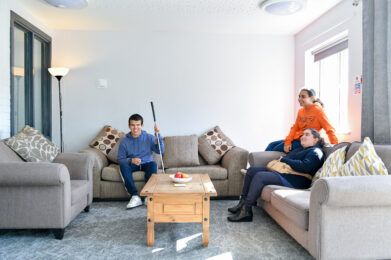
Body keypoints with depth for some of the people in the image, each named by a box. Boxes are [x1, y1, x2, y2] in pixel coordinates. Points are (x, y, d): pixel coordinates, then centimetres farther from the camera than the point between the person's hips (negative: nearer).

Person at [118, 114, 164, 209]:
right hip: (132, 165, 1)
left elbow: (160, 151, -8)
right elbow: (120, 159, -3)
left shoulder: (149, 137, 0)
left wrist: (158, 135, -18)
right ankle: (135, 196, -30)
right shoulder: (124, 141, -1)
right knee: (123, 165, -31)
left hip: (146, 164, 0)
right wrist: (131, 160, -23)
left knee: (153, 164, -33)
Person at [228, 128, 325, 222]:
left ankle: (246, 211, -23)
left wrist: (284, 160, -8)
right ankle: (243, 202, -2)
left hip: (295, 180, -10)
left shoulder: (316, 151, 1)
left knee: (259, 176, -26)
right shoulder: (299, 150, 30)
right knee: (252, 170, 3)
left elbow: (305, 167, -16)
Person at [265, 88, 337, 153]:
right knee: (271, 145, 2)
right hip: (296, 139, 7)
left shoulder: (317, 110, -10)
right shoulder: (300, 111, 10)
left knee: (274, 150, -13)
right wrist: (288, 142, -7)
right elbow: (295, 128, 7)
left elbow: (329, 129, -11)